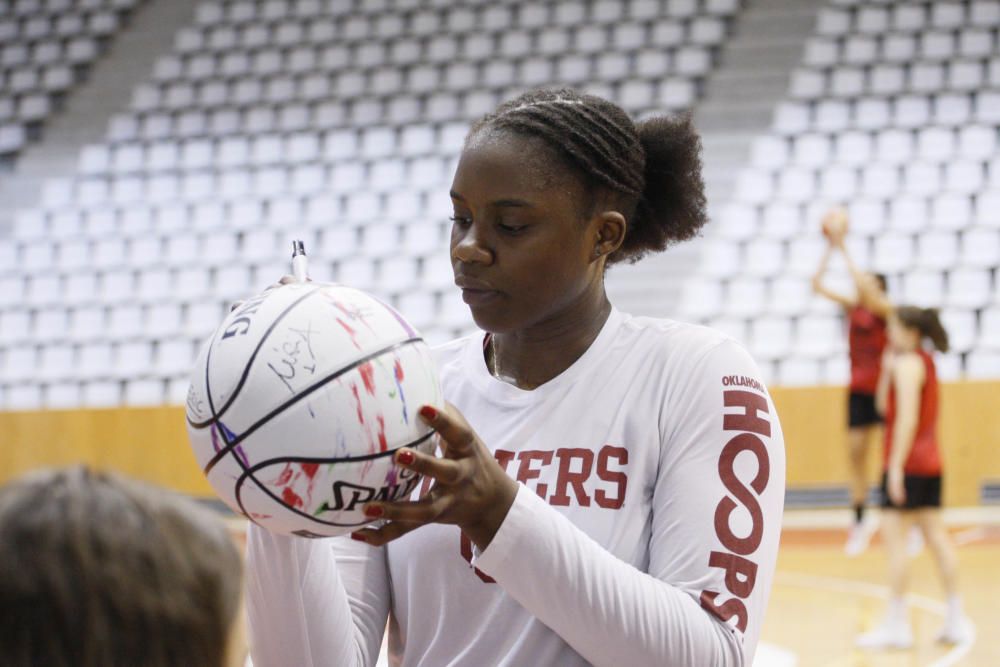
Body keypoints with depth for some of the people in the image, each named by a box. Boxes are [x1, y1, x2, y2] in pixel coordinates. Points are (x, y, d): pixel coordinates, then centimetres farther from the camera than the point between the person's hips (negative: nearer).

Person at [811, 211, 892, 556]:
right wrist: (831, 246, -7)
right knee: (855, 454, 3)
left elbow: (865, 287, -29)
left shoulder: (885, 309, -10)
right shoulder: (853, 307, 6)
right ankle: (859, 524, 9)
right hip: (858, 390, 6)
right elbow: (818, 284, 1)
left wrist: (845, 249, -25)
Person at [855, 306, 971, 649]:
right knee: (935, 535, 10)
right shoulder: (925, 362, 16)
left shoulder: (908, 363, -13)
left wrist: (896, 466, -23)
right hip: (930, 462, 10)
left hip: (907, 462, -10)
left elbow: (907, 418, -21)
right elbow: (884, 405, 21)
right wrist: (887, 369, 10)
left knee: (893, 536, -8)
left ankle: (896, 624, -10)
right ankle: (956, 618, 10)